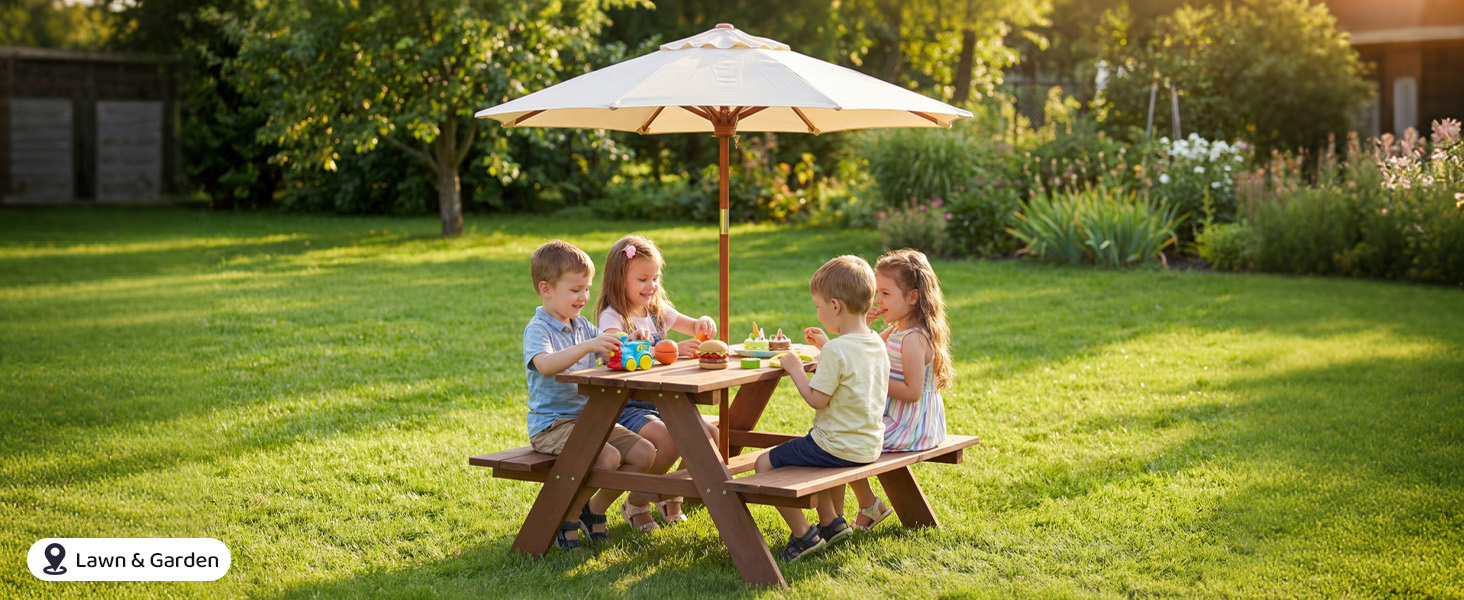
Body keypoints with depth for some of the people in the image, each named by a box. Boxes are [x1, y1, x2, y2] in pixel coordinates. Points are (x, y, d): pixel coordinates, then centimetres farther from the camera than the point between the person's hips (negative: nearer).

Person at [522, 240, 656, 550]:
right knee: (608, 457, -29)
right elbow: (545, 364, -33)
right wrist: (588, 346, -45)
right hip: (551, 425, -8)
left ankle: (595, 508, 11)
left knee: (644, 452, -6)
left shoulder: (582, 325, 14)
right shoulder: (537, 329, -12)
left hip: (588, 418, 8)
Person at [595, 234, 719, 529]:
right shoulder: (612, 317, -10)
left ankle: (672, 494, 12)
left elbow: (697, 329, 20)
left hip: (659, 402, 7)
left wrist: (704, 324, -7)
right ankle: (636, 502, -4)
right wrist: (673, 350, -42)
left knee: (710, 436, -12)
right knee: (669, 442, -30)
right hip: (626, 404, -7)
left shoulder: (658, 311, 12)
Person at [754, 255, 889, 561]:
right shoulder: (877, 344, 3)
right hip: (870, 447, 9)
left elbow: (817, 399, -20)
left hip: (836, 449, -9)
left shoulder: (836, 350, -22)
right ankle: (830, 521, 33)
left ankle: (803, 535, 3)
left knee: (765, 464, 2)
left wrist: (796, 370, -7)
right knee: (807, 451, 36)